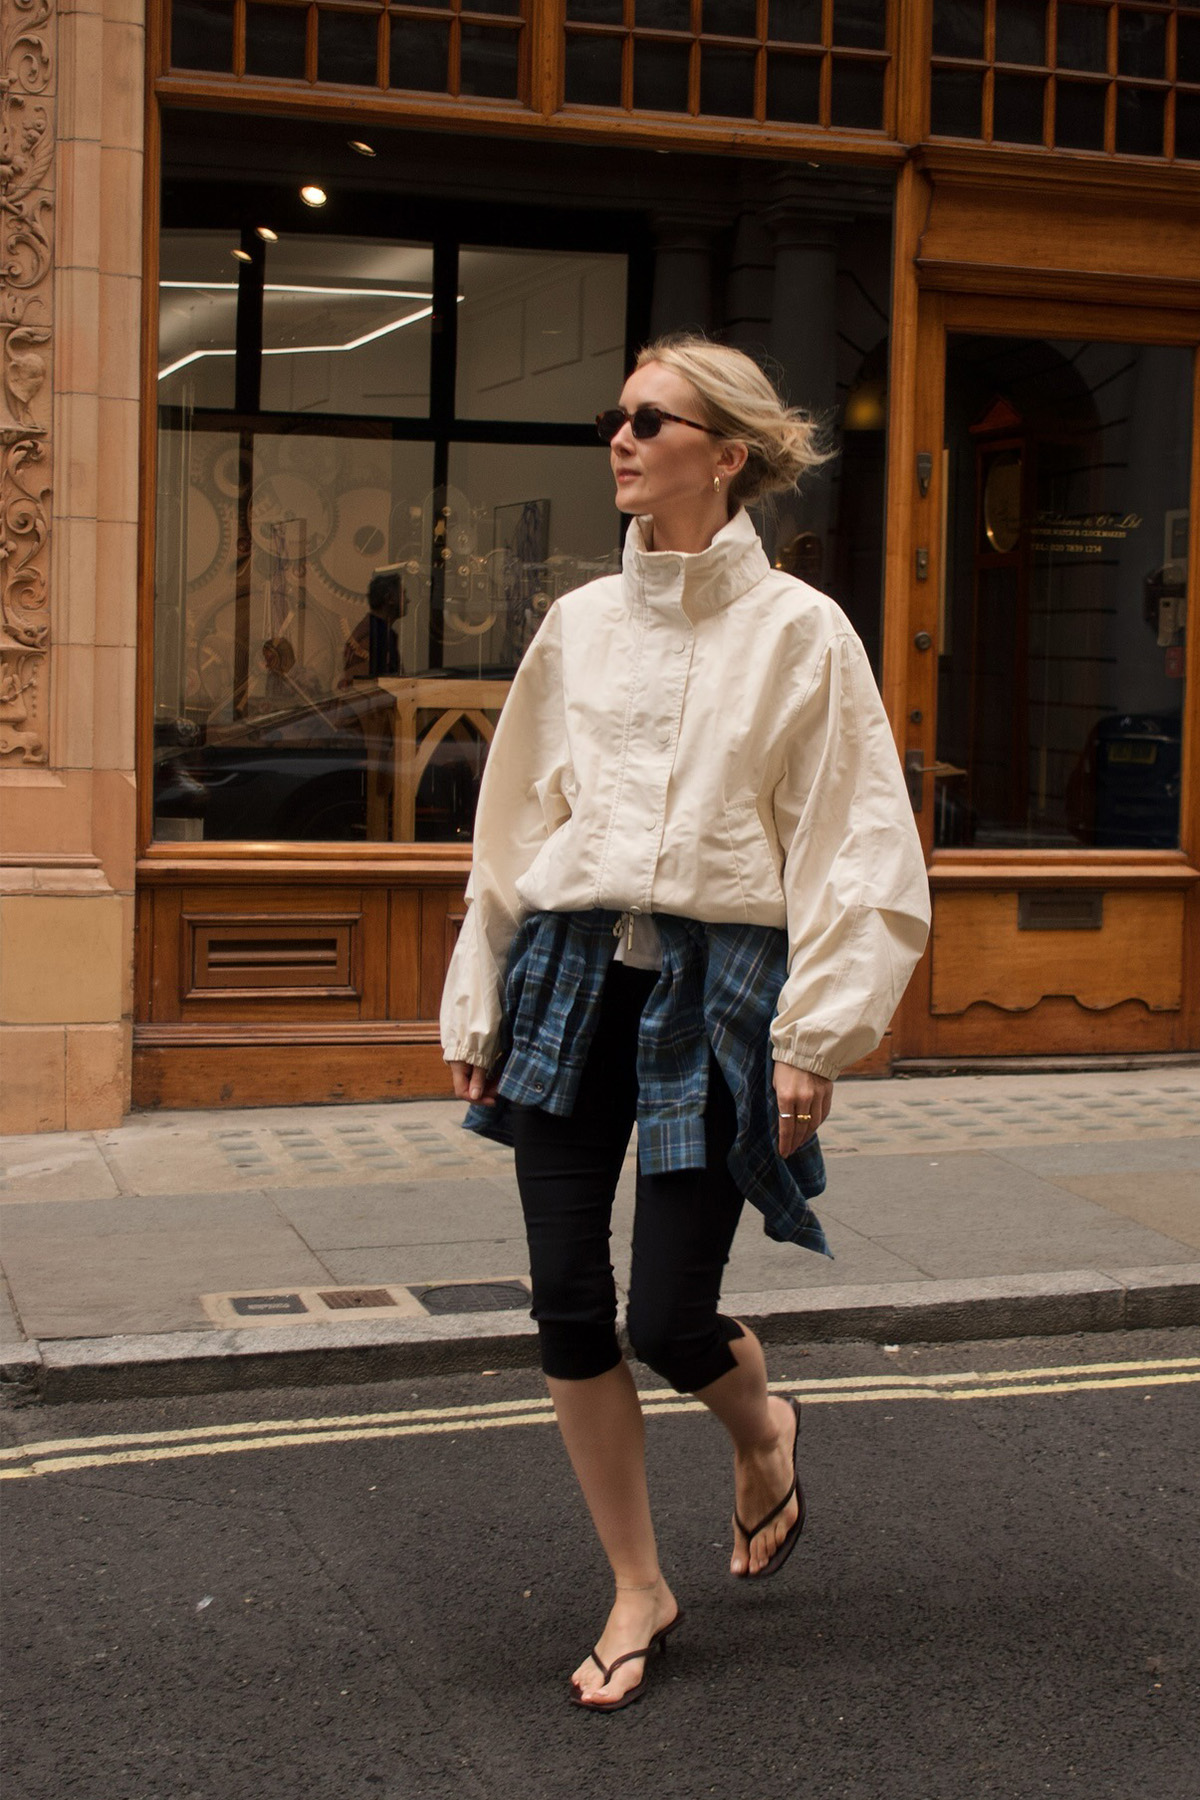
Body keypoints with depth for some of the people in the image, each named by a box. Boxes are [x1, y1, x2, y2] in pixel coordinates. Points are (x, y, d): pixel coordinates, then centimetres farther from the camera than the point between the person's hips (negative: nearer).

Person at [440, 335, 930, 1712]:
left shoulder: (800, 631, -3)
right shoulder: (579, 624, 9)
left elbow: (859, 849, -4)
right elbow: (514, 825, 15)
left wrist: (816, 1035, -9)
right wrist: (478, 1007, 13)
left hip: (716, 989, -4)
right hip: (572, 975, 4)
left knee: (667, 1322, -4)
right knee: (567, 1311, 3)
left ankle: (763, 1430, 34)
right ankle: (639, 1592, 22)